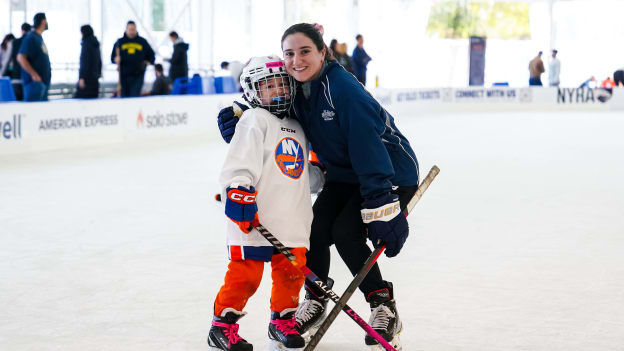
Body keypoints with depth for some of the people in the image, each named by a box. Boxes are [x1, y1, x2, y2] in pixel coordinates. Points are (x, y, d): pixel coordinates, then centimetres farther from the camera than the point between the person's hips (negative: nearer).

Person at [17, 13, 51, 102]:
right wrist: (33, 74, -22)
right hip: (35, 81, -10)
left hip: (44, 80, 10)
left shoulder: (39, 37, 16)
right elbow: (20, 57, -20)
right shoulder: (31, 38, -13)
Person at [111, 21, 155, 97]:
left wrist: (148, 62, 2)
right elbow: (113, 57, 10)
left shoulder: (142, 41, 10)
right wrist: (116, 59, -12)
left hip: (138, 75, -1)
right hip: (124, 75, 1)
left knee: (135, 96, -11)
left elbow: (151, 55, 19)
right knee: (124, 96, 4)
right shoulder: (120, 42, 10)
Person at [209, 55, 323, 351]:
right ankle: (223, 325, 8)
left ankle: (282, 321, 26)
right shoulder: (254, 120, -4)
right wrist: (239, 195, -24)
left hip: (292, 218, 7)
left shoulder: (296, 127, 21)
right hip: (254, 216, -7)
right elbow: (240, 164, -15)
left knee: (292, 270, 7)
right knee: (246, 272, -6)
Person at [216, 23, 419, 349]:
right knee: (317, 228, -5)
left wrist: (381, 207, -37)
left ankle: (384, 308, -2)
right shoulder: (295, 90, -6)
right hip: (345, 173, 7)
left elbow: (368, 146, -34)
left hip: (392, 172, -7)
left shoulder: (343, 87, -30)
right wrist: (238, 119, -17)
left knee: (346, 232, -19)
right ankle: (315, 302, 18)